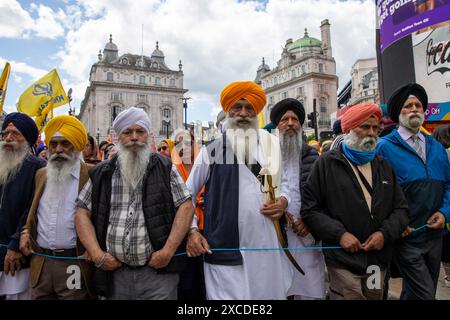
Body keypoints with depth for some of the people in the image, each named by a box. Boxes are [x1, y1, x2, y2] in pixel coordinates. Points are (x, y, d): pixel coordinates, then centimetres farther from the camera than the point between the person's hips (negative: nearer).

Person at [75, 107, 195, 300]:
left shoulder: (165, 169, 0)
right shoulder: (102, 173, 7)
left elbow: (185, 206, -4)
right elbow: (83, 213, 7)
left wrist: (168, 251, -12)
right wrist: (97, 254, -4)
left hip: (159, 271, -2)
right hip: (115, 272, 2)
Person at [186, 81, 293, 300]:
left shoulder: (272, 146, 8)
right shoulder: (212, 150, 2)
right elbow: (188, 193, 8)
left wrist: (284, 200, -3)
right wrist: (192, 230, -2)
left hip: (267, 245, 3)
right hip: (224, 247, -2)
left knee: (269, 293, 13)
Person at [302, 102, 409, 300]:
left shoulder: (383, 166, 13)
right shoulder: (327, 163, -3)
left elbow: (401, 208, 12)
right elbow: (310, 208, -7)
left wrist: (385, 233, -7)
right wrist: (339, 233, -16)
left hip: (379, 261, 5)